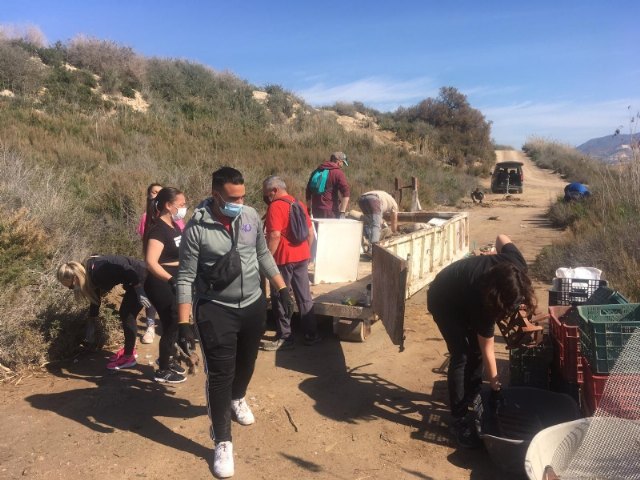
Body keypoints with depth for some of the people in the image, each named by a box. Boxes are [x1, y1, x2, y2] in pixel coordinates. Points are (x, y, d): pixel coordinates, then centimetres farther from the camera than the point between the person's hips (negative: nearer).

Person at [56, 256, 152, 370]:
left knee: (128, 315, -3)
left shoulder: (98, 271, -25)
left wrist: (140, 292, -24)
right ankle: (129, 349, 29)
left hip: (142, 277, -9)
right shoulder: (90, 274, 5)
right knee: (124, 313, 15)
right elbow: (95, 297, 18)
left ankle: (129, 357, 8)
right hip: (134, 281, 9)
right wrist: (91, 324, 27)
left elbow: (128, 270, -27)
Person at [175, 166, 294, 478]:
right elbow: (186, 278, -14)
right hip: (215, 310, -5)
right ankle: (223, 443, 15)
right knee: (219, 374, -1)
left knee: (246, 362, 23)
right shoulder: (196, 228, -17)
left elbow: (263, 255, 10)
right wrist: (183, 324, -17)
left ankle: (237, 399, 55)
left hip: (254, 305, 5)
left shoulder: (251, 216, -4)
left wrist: (282, 289, 7)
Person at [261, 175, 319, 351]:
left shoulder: (275, 206, -13)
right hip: (302, 257, 8)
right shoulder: (299, 204, 12)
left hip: (284, 259, -8)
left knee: (280, 298, 3)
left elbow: (274, 236, -22)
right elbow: (310, 233, 15)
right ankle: (311, 334, 20)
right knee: (305, 296, 13)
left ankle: (285, 338, 10)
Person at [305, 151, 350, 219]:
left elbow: (308, 192, 22)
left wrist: (309, 209, 27)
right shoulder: (338, 173, -5)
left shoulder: (316, 171, 16)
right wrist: (342, 212, -16)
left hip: (315, 211, 7)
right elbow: (346, 193, -16)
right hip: (330, 212, -7)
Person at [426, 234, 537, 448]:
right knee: (461, 356, -12)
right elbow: (488, 350, -25)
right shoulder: (483, 302, -39)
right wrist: (495, 386, -16)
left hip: (463, 291, 7)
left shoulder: (517, 266, -28)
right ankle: (459, 419, -2)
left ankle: (471, 397, 30)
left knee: (476, 349, 9)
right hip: (444, 300, -7)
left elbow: (502, 238, -5)